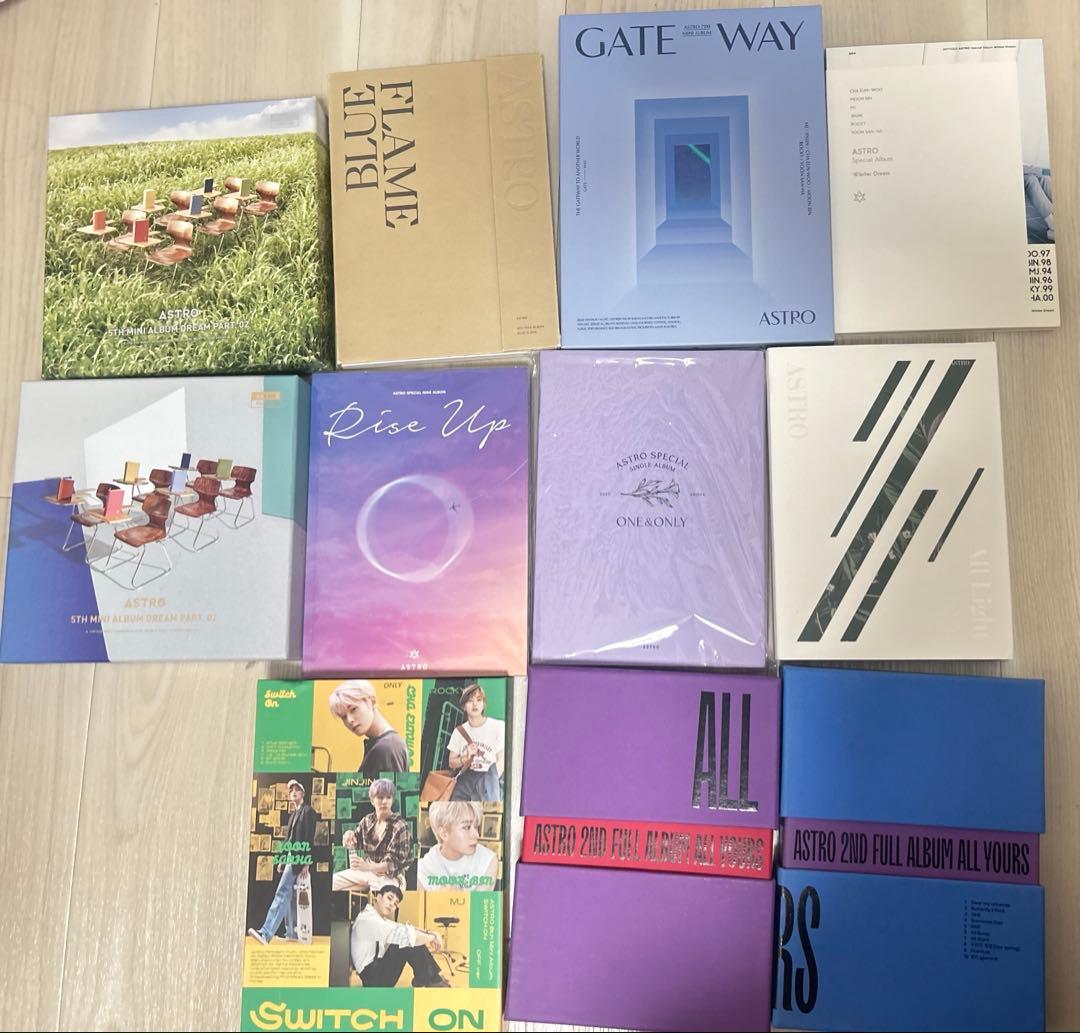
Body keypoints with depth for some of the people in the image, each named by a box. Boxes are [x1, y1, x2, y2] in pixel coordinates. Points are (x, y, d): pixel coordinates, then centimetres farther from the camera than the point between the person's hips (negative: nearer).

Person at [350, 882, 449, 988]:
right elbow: (400, 933, -29)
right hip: (372, 978, -10)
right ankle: (432, 981, -6)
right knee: (407, 940, -21)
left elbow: (405, 929, 10)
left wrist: (431, 934, -8)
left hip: (378, 971, 10)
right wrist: (430, 937, -17)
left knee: (414, 940, 3)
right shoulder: (367, 919, -19)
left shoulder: (380, 920, 13)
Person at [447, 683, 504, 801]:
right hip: (464, 780, 4)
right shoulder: (459, 731, 9)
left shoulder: (498, 726, -3)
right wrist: (466, 757, -7)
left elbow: (501, 761, 0)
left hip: (488, 778, -4)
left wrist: (490, 784, -8)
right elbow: (452, 763, 13)